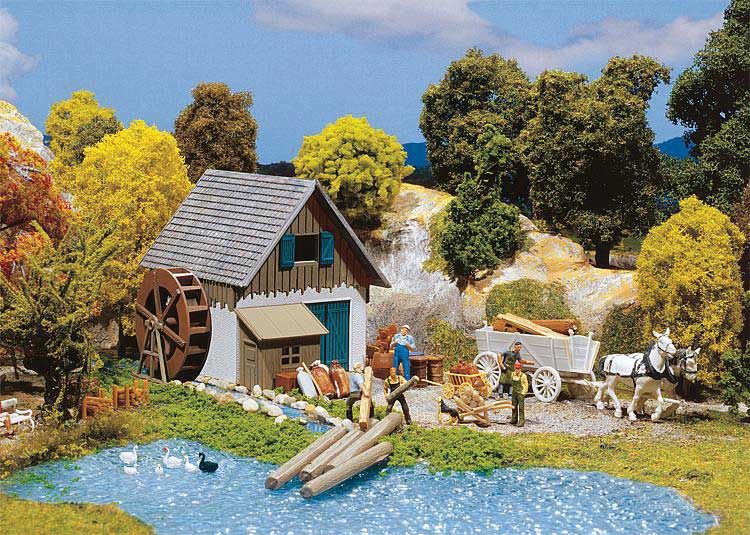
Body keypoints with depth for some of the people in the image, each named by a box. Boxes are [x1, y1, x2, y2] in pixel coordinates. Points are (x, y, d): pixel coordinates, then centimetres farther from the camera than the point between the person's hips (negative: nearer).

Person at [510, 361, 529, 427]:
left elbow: (526, 385, -6)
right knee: (514, 407, 12)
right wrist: (514, 390, 13)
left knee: (521, 407, -7)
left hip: (521, 393, -6)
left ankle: (521, 422, -6)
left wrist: (523, 393, -9)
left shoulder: (523, 376, -11)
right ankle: (514, 420, 24)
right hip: (514, 393, 6)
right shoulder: (512, 374, 4)